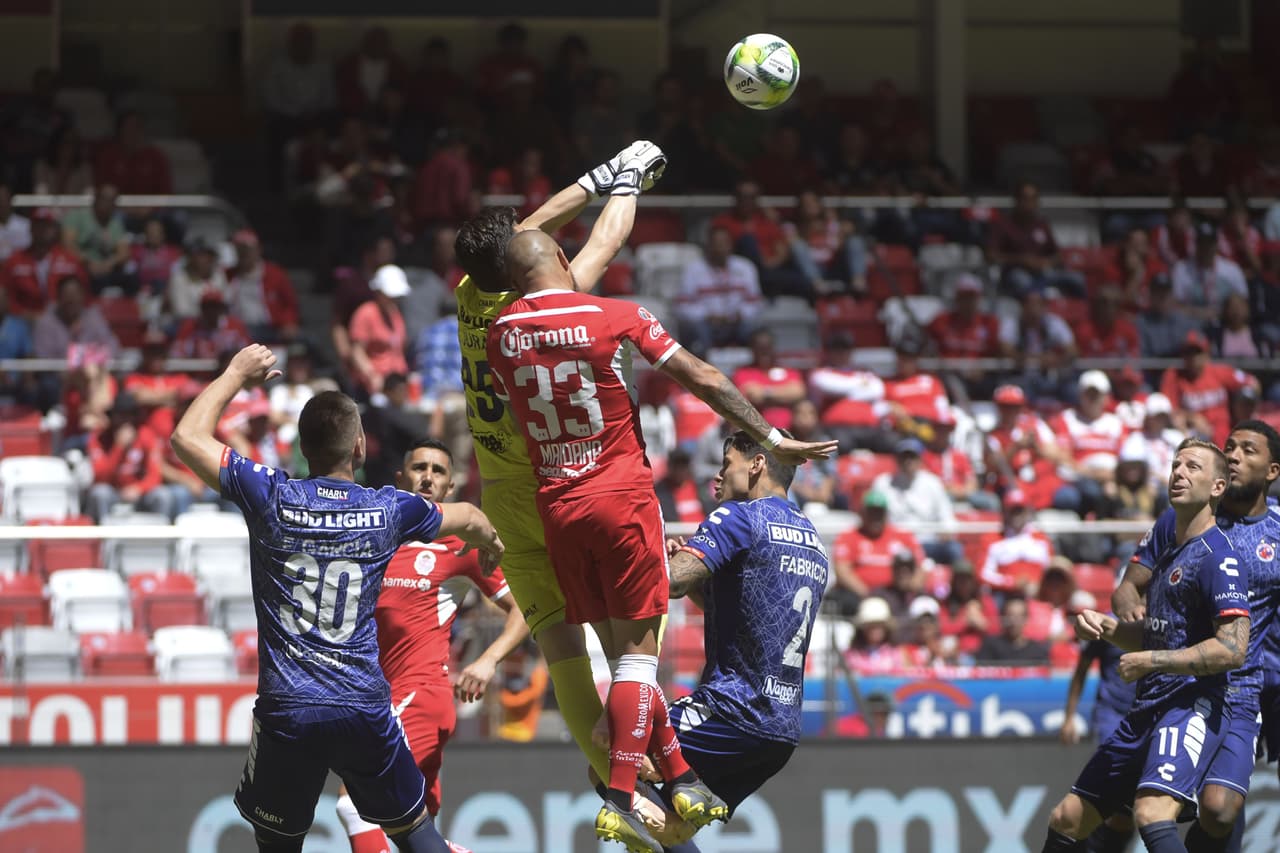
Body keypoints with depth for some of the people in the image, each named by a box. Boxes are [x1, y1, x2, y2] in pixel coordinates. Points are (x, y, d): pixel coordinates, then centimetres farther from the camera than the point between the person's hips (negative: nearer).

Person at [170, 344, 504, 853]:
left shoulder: (272, 497, -3)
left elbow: (187, 438, 7)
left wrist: (236, 375, 20)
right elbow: (469, 520, 26)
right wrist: (490, 543, 50)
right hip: (366, 709, 1)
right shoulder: (389, 510, 4)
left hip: (286, 711, -1)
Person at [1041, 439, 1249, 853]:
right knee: (1066, 819, 13)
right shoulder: (1167, 552, 19)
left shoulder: (1218, 556, -10)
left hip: (1193, 705, -10)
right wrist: (1107, 627, 10)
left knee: (1151, 813, -33)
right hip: (1147, 708, 10)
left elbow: (1232, 649, -20)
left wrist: (1151, 661, -15)